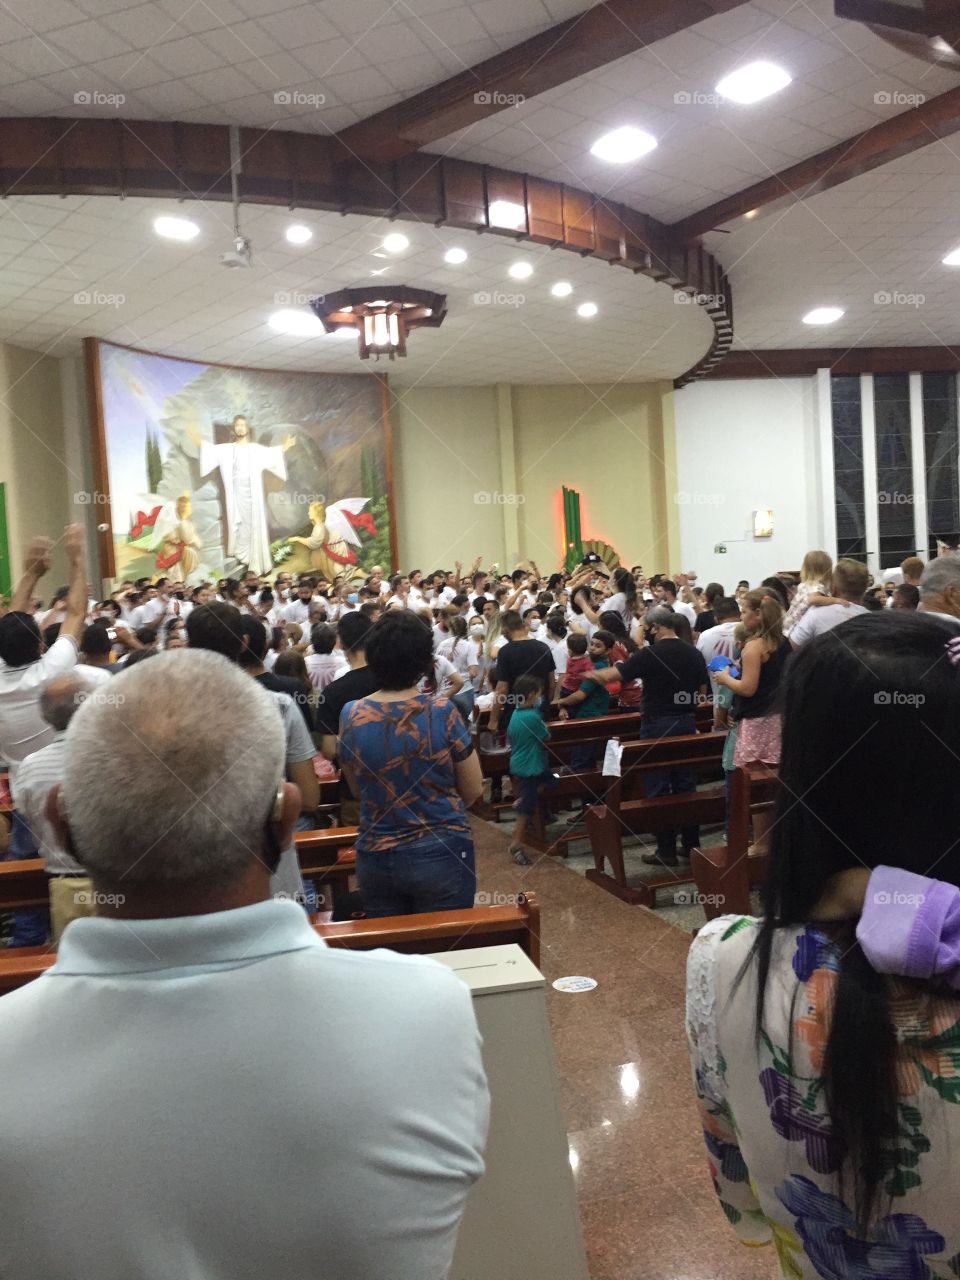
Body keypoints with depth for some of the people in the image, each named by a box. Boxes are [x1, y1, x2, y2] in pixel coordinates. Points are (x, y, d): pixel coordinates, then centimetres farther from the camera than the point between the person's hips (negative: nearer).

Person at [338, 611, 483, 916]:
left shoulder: (350, 716, -8)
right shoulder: (443, 712, -15)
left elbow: (357, 790, 6)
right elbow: (473, 791, -4)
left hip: (375, 859, 3)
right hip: (442, 855, -2)